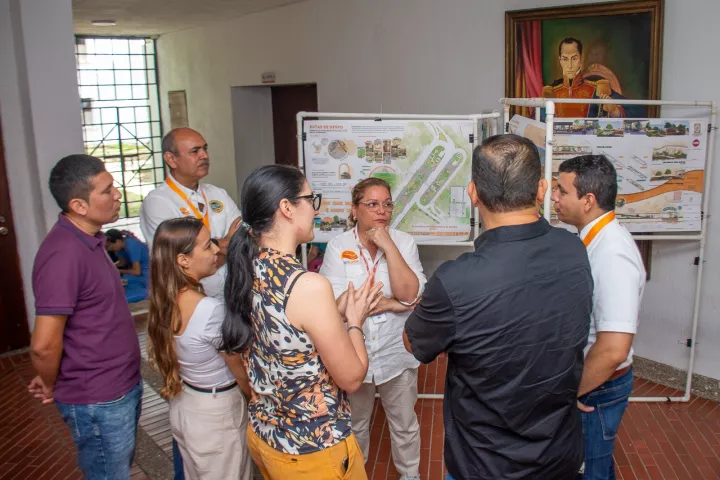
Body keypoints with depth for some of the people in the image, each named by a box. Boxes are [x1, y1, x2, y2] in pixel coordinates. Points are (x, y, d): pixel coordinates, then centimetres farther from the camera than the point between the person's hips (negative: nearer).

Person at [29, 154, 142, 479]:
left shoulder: (88, 240, 6)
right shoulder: (64, 254, -26)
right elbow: (44, 345, -25)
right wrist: (51, 386, -8)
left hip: (122, 386, 9)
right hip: (98, 402, -9)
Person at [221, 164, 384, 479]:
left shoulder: (247, 271, -5)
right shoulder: (310, 286, -28)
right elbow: (351, 378, -18)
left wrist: (339, 312, 6)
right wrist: (355, 320, -4)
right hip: (313, 451, -7)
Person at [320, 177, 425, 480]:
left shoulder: (404, 242, -7)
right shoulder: (338, 246, -10)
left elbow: (410, 294, -20)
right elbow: (337, 302, -20)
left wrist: (388, 246, -24)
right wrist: (391, 303, -17)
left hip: (396, 352, 1)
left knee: (404, 423, 19)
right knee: (354, 423, 22)